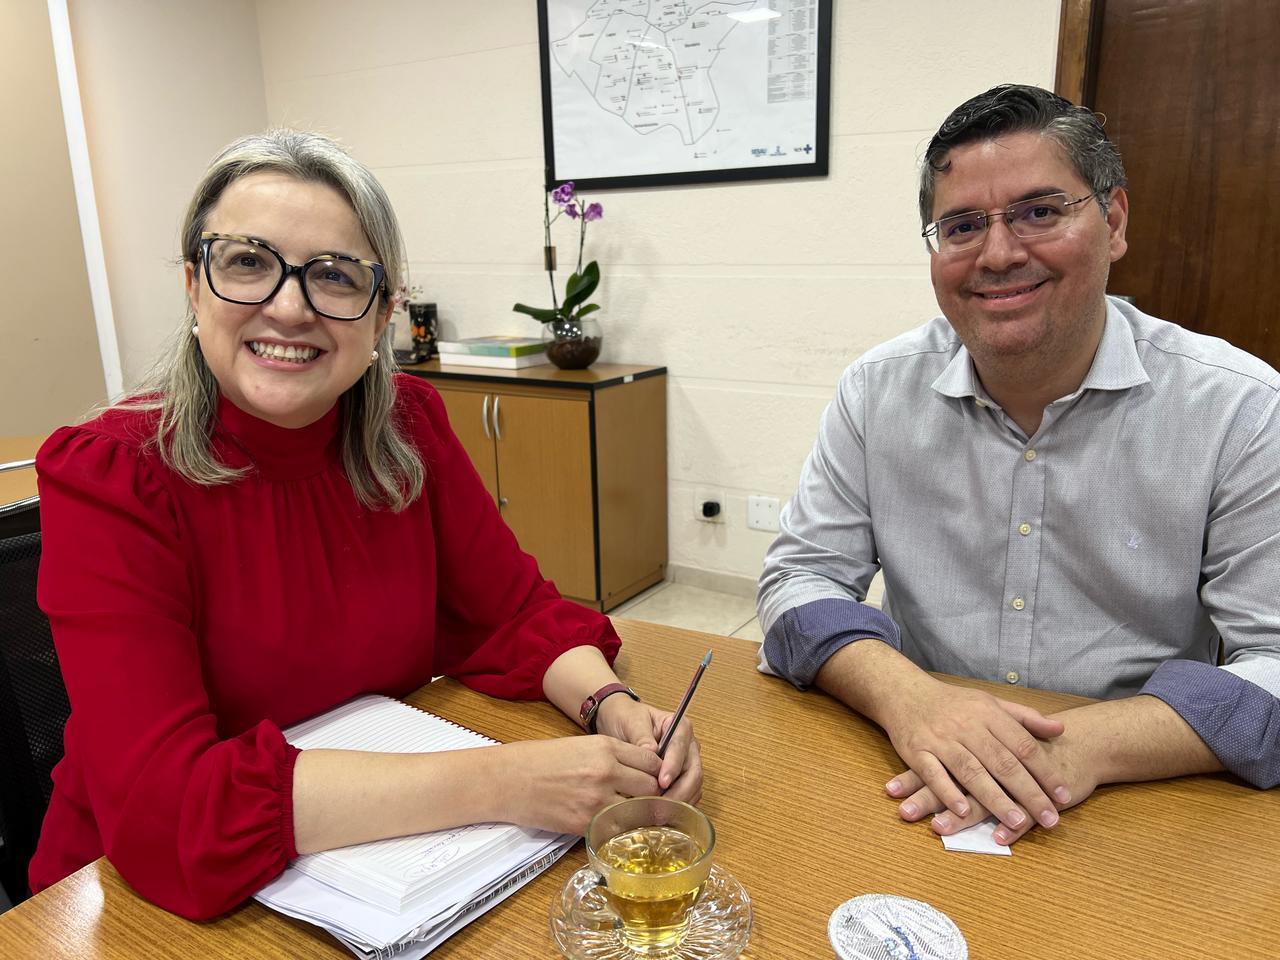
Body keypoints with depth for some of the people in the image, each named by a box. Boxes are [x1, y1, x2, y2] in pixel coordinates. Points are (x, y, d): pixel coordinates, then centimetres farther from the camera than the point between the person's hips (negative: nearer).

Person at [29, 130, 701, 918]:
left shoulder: (410, 425, -6)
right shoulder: (105, 478, -18)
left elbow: (514, 609, -2)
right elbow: (163, 809, -27)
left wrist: (611, 706, -23)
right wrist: (498, 782, -33)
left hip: (387, 858, 2)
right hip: (154, 891, -1)